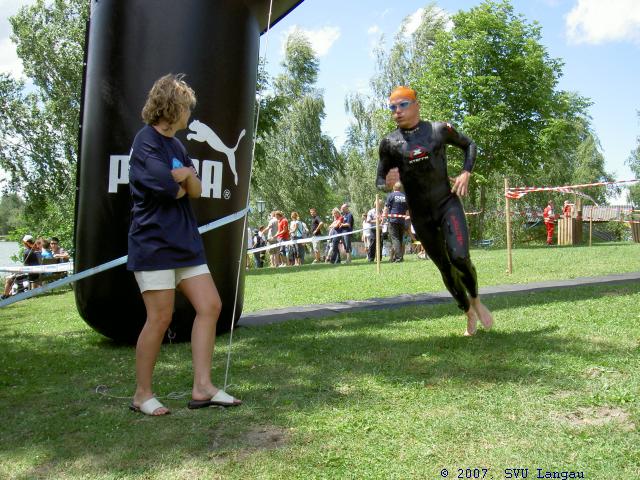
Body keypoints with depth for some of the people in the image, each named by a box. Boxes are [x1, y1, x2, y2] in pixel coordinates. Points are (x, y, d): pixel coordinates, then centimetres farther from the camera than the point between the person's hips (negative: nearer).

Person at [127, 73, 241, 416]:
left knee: (210, 306, 2)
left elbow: (196, 191, 9)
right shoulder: (146, 140, -9)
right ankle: (142, 395, 12)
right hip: (154, 243, -9)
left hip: (185, 241, 9)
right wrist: (183, 186, 1)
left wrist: (188, 175, -12)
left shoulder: (176, 145, 17)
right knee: (160, 317, -5)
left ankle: (202, 387, 7)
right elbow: (167, 187, -21)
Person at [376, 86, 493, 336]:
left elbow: (469, 145, 15)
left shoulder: (440, 130, 0)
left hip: (448, 203, -2)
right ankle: (469, 314, 29)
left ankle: (477, 301, 9)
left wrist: (465, 173, -1)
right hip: (420, 214, 2)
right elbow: (380, 177, 6)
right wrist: (386, 186, -18)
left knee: (459, 257, -21)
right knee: (444, 268, 7)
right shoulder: (389, 143, 1)